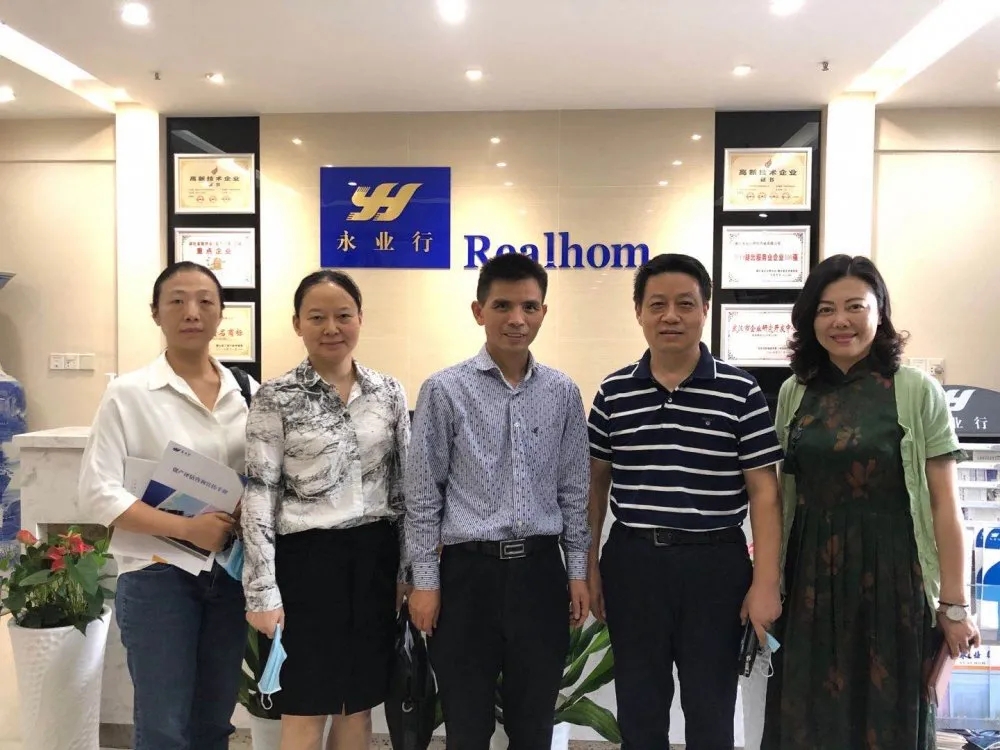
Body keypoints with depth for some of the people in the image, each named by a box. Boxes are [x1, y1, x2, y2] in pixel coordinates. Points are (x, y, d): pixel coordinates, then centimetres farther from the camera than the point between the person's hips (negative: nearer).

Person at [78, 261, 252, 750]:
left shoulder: (244, 392, 4)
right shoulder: (128, 393, -8)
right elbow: (97, 493, -12)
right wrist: (186, 528, -22)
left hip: (230, 574, 4)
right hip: (158, 575, -4)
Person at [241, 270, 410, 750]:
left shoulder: (389, 392, 5)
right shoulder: (276, 398, -6)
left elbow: (406, 483, 9)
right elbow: (259, 495, -8)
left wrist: (409, 570, 7)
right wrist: (262, 590, -11)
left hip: (374, 558, 4)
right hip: (309, 558, -3)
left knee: (360, 703, 15)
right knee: (306, 710, 6)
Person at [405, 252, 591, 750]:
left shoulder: (563, 393, 2)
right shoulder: (445, 390, -6)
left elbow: (573, 491, 8)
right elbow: (422, 495, -3)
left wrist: (578, 571, 6)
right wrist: (425, 580, -4)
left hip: (540, 570, 3)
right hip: (469, 570, -2)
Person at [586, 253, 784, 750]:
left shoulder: (740, 393, -5)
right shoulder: (613, 392, 2)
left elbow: (763, 492, -5)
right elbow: (595, 484, 9)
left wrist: (766, 583, -9)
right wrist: (589, 565, 7)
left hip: (715, 564, -2)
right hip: (632, 562, 2)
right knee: (639, 709, 16)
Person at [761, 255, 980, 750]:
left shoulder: (918, 392, -6)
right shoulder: (794, 392, 4)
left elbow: (943, 504, -5)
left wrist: (955, 603, -5)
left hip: (891, 577, -3)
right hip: (809, 579, 3)